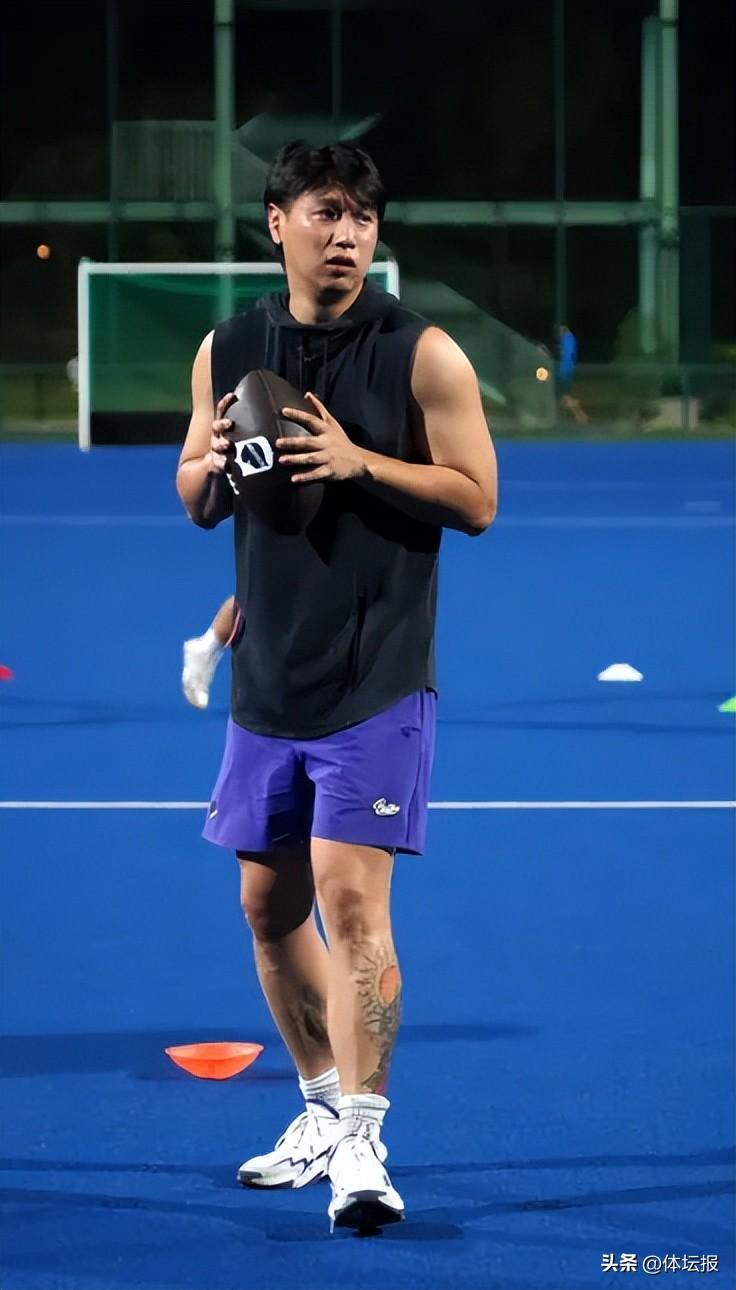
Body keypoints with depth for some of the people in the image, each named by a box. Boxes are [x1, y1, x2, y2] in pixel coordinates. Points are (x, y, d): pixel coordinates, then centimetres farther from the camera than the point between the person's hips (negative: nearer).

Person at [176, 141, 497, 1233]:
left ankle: (361, 1142, -13)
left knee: (351, 896, -15)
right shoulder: (228, 352, 7)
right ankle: (323, 1112, 28)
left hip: (377, 682, -5)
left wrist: (361, 461, -20)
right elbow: (196, 500, 15)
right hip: (267, 681, 5)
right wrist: (213, 467, -8)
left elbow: (476, 499, -7)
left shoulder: (423, 354, -6)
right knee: (269, 902, 12)